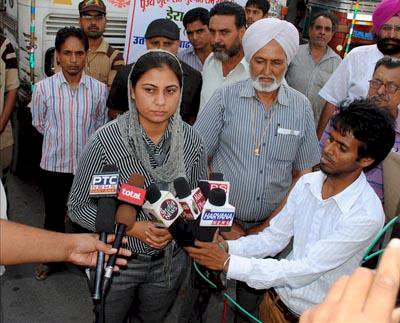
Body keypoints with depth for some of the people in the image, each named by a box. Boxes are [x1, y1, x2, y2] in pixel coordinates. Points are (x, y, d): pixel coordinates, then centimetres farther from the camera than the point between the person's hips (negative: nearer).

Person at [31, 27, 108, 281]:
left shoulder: (99, 89, -9)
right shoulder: (43, 88, -10)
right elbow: (39, 124, 4)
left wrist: (84, 141, 5)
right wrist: (60, 139, 6)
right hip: (53, 164, 0)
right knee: (54, 215, 16)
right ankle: (52, 259, 37)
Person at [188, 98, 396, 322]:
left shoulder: (366, 215, -27)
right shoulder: (307, 183, -8)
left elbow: (306, 271, -28)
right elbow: (274, 237, -1)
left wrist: (229, 263, -30)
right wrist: (229, 247, -18)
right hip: (276, 297, 5)